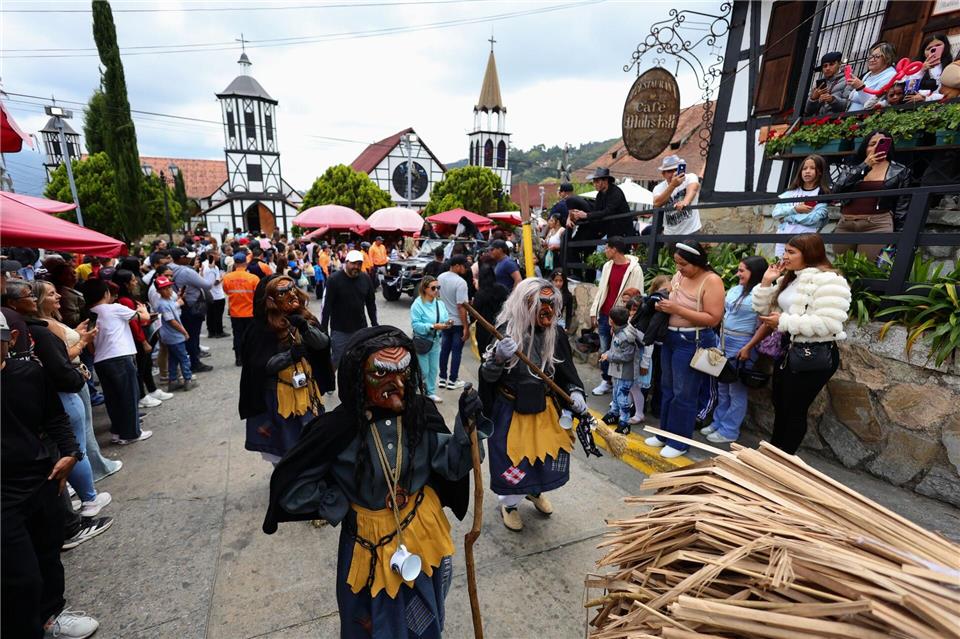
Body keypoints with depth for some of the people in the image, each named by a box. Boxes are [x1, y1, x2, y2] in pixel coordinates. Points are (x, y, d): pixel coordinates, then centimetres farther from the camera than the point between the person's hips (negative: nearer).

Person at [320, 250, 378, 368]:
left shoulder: (366, 278, 0)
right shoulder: (334, 279, -11)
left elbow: (371, 304, 8)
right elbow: (327, 306, -11)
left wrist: (375, 325, 9)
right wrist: (323, 329, -11)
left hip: (361, 329, 4)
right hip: (340, 330, -4)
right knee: (338, 361, 4)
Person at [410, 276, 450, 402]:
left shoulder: (440, 303, 1)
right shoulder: (417, 304, -17)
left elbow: (445, 318, 7)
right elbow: (416, 325, -22)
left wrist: (447, 323, -16)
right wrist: (433, 326, -30)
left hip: (435, 341, 6)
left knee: (434, 369, 14)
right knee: (423, 371, 2)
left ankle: (431, 392, 31)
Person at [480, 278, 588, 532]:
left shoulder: (555, 335, -5)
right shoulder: (506, 333, -20)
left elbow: (566, 371, 8)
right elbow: (488, 377, -17)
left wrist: (575, 392, -9)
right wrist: (498, 358, -37)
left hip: (545, 408, 5)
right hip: (511, 411, -4)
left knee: (549, 452, 17)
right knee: (512, 460, 8)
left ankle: (535, 491, 51)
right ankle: (509, 504, 39)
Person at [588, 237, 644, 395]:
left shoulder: (634, 269, -12)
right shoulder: (607, 266, 8)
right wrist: (594, 312, 10)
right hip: (604, 316, 6)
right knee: (604, 350, 14)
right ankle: (606, 381, 28)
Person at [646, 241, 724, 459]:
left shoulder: (712, 281, -14)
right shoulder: (678, 276, 6)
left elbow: (713, 319, -20)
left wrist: (677, 309, -24)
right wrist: (662, 304, -7)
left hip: (693, 342, -7)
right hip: (670, 337, 7)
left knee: (683, 394, 2)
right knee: (667, 389, 15)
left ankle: (679, 442, 18)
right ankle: (665, 434, 30)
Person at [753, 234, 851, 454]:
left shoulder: (828, 280, -17)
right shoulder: (789, 279, 11)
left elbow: (828, 324, -27)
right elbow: (763, 310, 12)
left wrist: (784, 321, -21)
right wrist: (766, 282, -1)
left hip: (815, 355, -9)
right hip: (787, 351, 9)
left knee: (794, 410, 5)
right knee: (780, 407, 19)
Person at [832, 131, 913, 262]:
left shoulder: (899, 171, 10)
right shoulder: (852, 169, 14)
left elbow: (902, 209, 7)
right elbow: (837, 189, -6)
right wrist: (865, 166, -9)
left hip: (877, 226, -2)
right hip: (844, 226, 2)